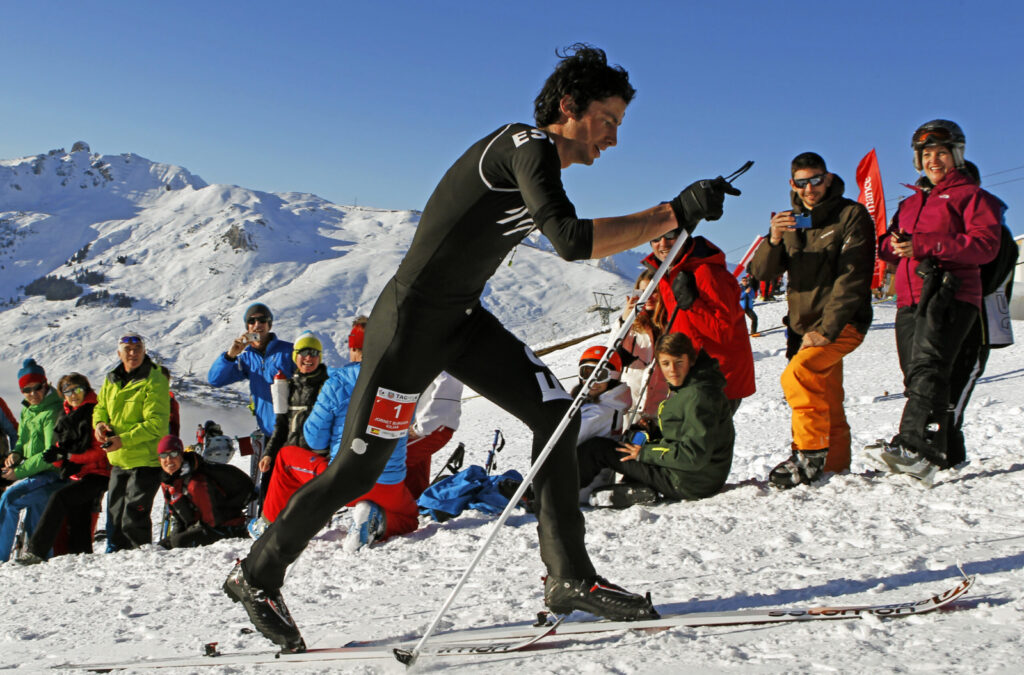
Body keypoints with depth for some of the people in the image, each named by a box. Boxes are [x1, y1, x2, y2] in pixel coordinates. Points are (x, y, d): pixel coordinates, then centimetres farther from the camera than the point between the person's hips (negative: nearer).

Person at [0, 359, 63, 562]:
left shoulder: (52, 412, -16)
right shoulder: (27, 411, 11)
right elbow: (22, 439, 24)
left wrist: (20, 471, -16)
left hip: (52, 476, -9)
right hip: (36, 476, 9)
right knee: (34, 525, 11)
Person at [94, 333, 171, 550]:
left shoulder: (154, 382, -13)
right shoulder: (111, 381, 8)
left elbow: (156, 424, -19)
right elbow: (100, 407, 22)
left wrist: (123, 440, -23)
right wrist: (99, 423, -1)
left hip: (146, 461, -7)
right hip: (119, 461, 7)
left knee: (133, 519, -7)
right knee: (115, 516, 16)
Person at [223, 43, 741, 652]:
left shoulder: (539, 159, 10)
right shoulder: (527, 146, -19)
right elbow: (571, 241, -34)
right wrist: (675, 214, -32)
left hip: (463, 317, 9)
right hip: (412, 318, -9)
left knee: (555, 409, -5)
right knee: (358, 470, 0)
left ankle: (570, 576, -1)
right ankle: (258, 574, 21)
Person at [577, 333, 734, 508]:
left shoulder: (700, 396, -22)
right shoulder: (686, 387, 8)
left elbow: (695, 455, -25)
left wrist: (645, 452, -16)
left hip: (690, 483, -10)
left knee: (601, 452, -5)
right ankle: (639, 490, 1)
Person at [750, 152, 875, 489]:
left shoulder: (852, 215, -7)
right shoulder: (791, 221, 11)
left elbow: (851, 278, -15)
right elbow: (762, 271, -1)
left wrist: (826, 329, -23)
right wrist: (774, 241, -23)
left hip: (842, 323, -6)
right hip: (807, 326, 6)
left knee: (798, 374, -26)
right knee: (828, 406, 12)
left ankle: (810, 457, -19)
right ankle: (835, 468, 22)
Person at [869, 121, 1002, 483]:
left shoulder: (971, 195, 9)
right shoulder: (910, 203, 29)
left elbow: (985, 244, -6)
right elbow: (889, 246, 25)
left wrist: (926, 245, -16)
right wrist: (894, 245, -2)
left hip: (950, 295, -7)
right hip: (910, 300, 7)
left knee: (927, 368, -25)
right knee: (916, 378, 2)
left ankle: (916, 449, -38)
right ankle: (937, 453, 8)